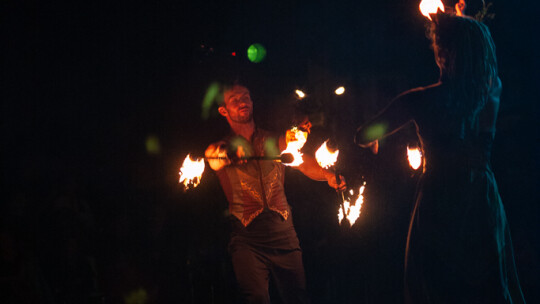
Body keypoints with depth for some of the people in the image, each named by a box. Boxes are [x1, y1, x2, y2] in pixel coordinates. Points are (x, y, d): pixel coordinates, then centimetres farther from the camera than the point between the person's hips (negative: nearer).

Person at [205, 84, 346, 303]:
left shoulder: (274, 142, 12)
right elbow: (215, 160, -15)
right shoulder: (219, 150, 9)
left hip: (284, 235, 2)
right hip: (247, 241, -2)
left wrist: (328, 176, -25)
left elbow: (304, 163, -3)